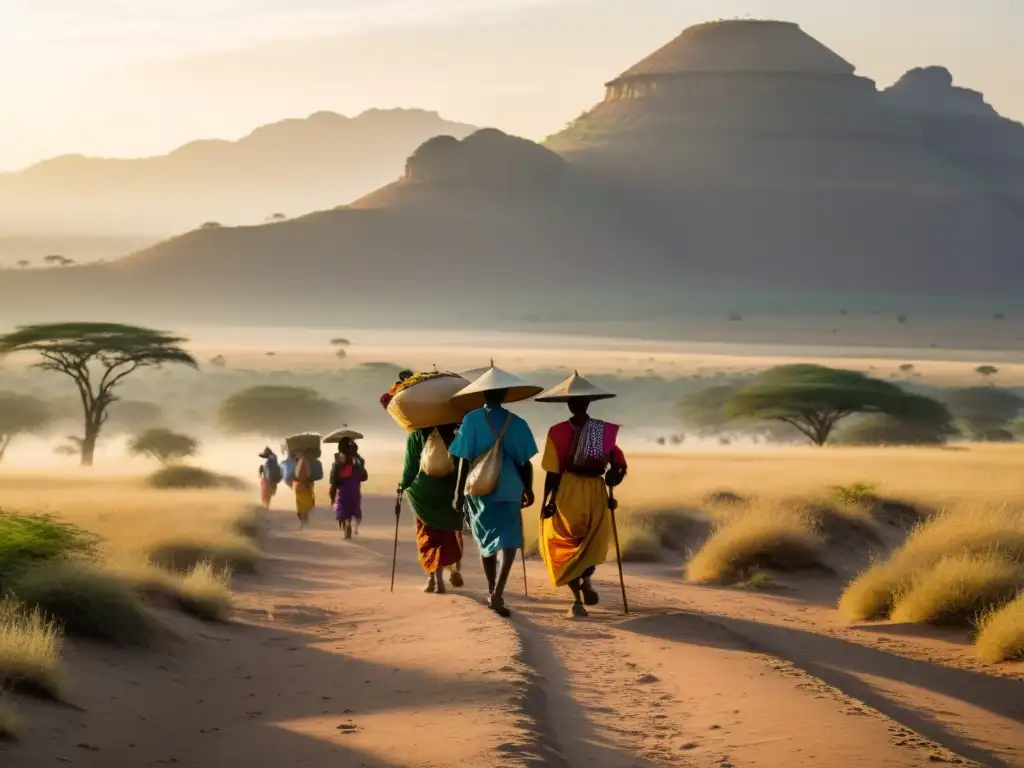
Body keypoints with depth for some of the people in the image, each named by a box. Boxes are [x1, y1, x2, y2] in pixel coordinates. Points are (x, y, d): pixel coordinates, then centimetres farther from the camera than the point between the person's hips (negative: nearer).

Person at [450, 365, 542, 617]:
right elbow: (525, 462, 3)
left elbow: (465, 459, -6)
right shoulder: (516, 423, -1)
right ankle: (498, 593, -24)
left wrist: (459, 492, -1)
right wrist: (528, 489, 18)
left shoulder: (472, 420, -4)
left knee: (486, 540, 18)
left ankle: (492, 592, 28)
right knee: (508, 540, -4)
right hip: (508, 490, -1)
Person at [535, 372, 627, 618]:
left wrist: (547, 501, -4)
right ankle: (586, 576, -4)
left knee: (563, 542, 11)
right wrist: (611, 477, 9)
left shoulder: (558, 432, -8)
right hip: (596, 493, 1)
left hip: (567, 492, -1)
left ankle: (577, 598, 0)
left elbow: (553, 472, -7)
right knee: (592, 540, 22)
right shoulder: (605, 431, -2)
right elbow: (619, 466, -5)